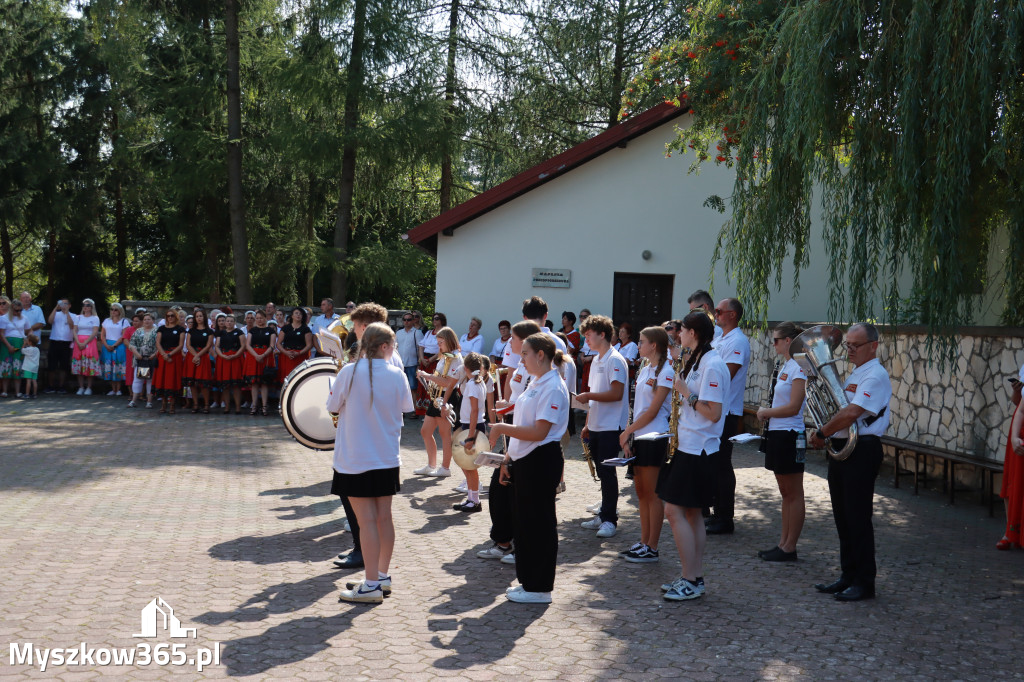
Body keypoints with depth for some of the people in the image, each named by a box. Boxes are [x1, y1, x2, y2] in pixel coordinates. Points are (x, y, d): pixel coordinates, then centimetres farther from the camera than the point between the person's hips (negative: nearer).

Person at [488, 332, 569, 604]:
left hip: (541, 462, -10)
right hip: (523, 460, 10)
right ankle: (527, 580, 27)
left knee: (539, 523, 0)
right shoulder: (535, 384, 15)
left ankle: (539, 588, 10)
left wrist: (502, 428, -20)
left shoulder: (553, 388, -16)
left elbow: (538, 432, -23)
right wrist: (508, 459, 13)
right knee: (522, 521, 15)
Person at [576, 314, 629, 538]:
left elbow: (616, 394, -21)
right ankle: (605, 515, 20)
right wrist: (588, 424, 18)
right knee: (602, 472, 12)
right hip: (596, 426, 9)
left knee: (607, 472, -6)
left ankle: (609, 519, 1)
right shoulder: (596, 361, 17)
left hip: (611, 427, -9)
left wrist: (588, 396, -18)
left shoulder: (615, 360, -12)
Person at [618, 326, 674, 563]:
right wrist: (628, 436, 4)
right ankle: (643, 542, 20)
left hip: (654, 437, -8)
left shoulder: (666, 372, -12)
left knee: (652, 494, -2)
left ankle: (652, 548, 5)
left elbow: (653, 411, -15)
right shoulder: (645, 370, 14)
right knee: (641, 492, 12)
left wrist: (627, 431, -11)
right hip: (638, 436, 8)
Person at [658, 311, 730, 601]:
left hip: (697, 451, -10)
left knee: (675, 511, -8)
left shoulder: (712, 365, -17)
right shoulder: (697, 361, 15)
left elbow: (713, 412, -21)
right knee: (691, 513, 12)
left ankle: (690, 581, -2)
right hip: (689, 446, 10)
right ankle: (695, 577, 17)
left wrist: (686, 393, -16)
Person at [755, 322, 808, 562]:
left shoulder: (798, 368, -15)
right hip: (777, 434, 10)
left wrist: (766, 412, -9)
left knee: (794, 494, -1)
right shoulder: (784, 367, 14)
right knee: (785, 493, 14)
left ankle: (790, 548, 5)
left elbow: (793, 407, -21)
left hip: (789, 436, -10)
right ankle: (783, 543, 20)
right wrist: (767, 413, 3)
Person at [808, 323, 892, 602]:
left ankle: (864, 582, 6)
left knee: (858, 518, -4)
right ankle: (848, 576, 24)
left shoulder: (875, 375, -13)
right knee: (843, 517, 14)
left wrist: (822, 433, -14)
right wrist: (823, 435, 3)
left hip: (862, 451, -9)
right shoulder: (853, 374, 18)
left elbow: (851, 413, -23)